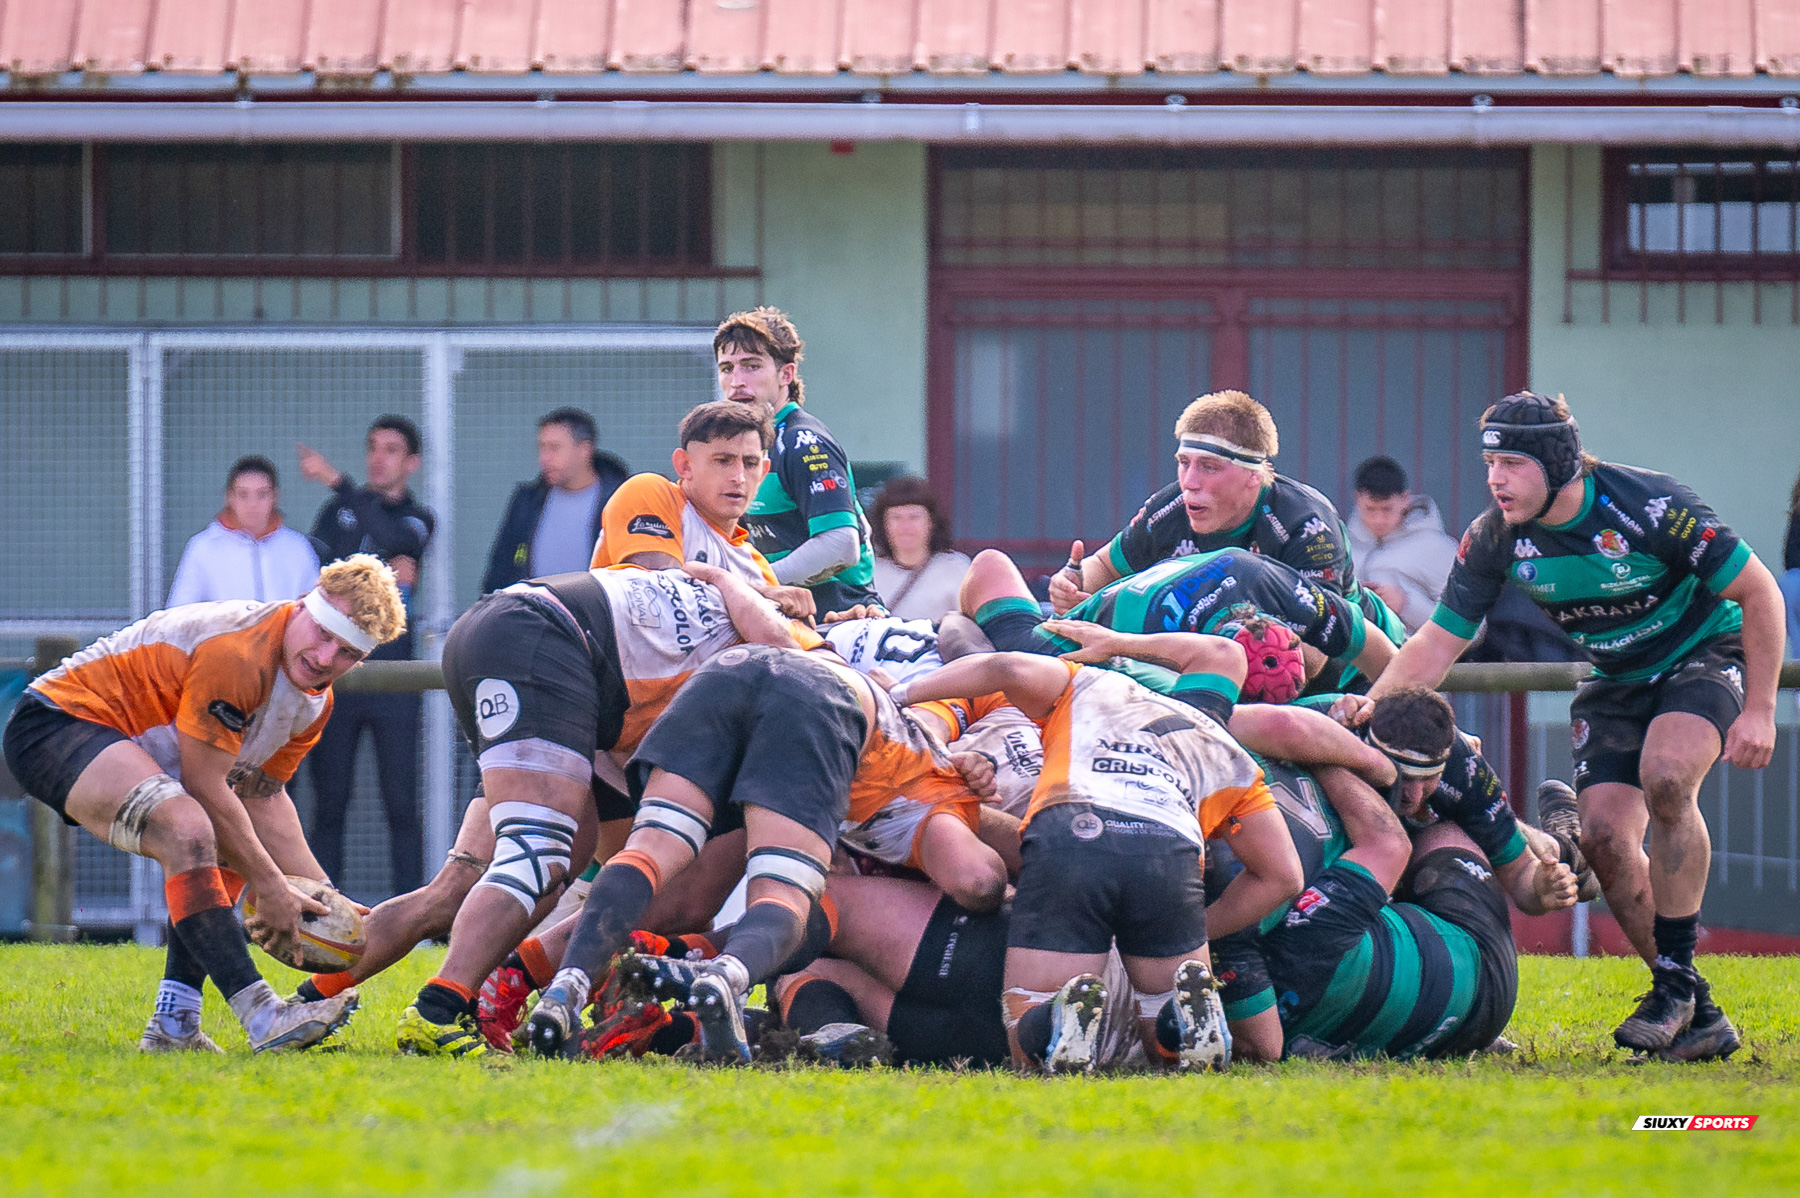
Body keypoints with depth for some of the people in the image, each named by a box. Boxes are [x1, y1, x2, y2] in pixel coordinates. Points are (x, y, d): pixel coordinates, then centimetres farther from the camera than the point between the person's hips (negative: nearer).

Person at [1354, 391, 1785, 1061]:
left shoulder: (1648, 506, -28)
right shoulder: (1495, 540, -14)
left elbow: (1759, 591, -19)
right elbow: (1439, 641, -8)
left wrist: (1759, 711, -20)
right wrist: (1374, 702, -27)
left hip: (1705, 653, -5)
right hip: (1616, 680, 5)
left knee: (1665, 777, -33)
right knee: (1604, 834, -13)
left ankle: (1676, 978, -21)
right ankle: (1697, 1015, -1)